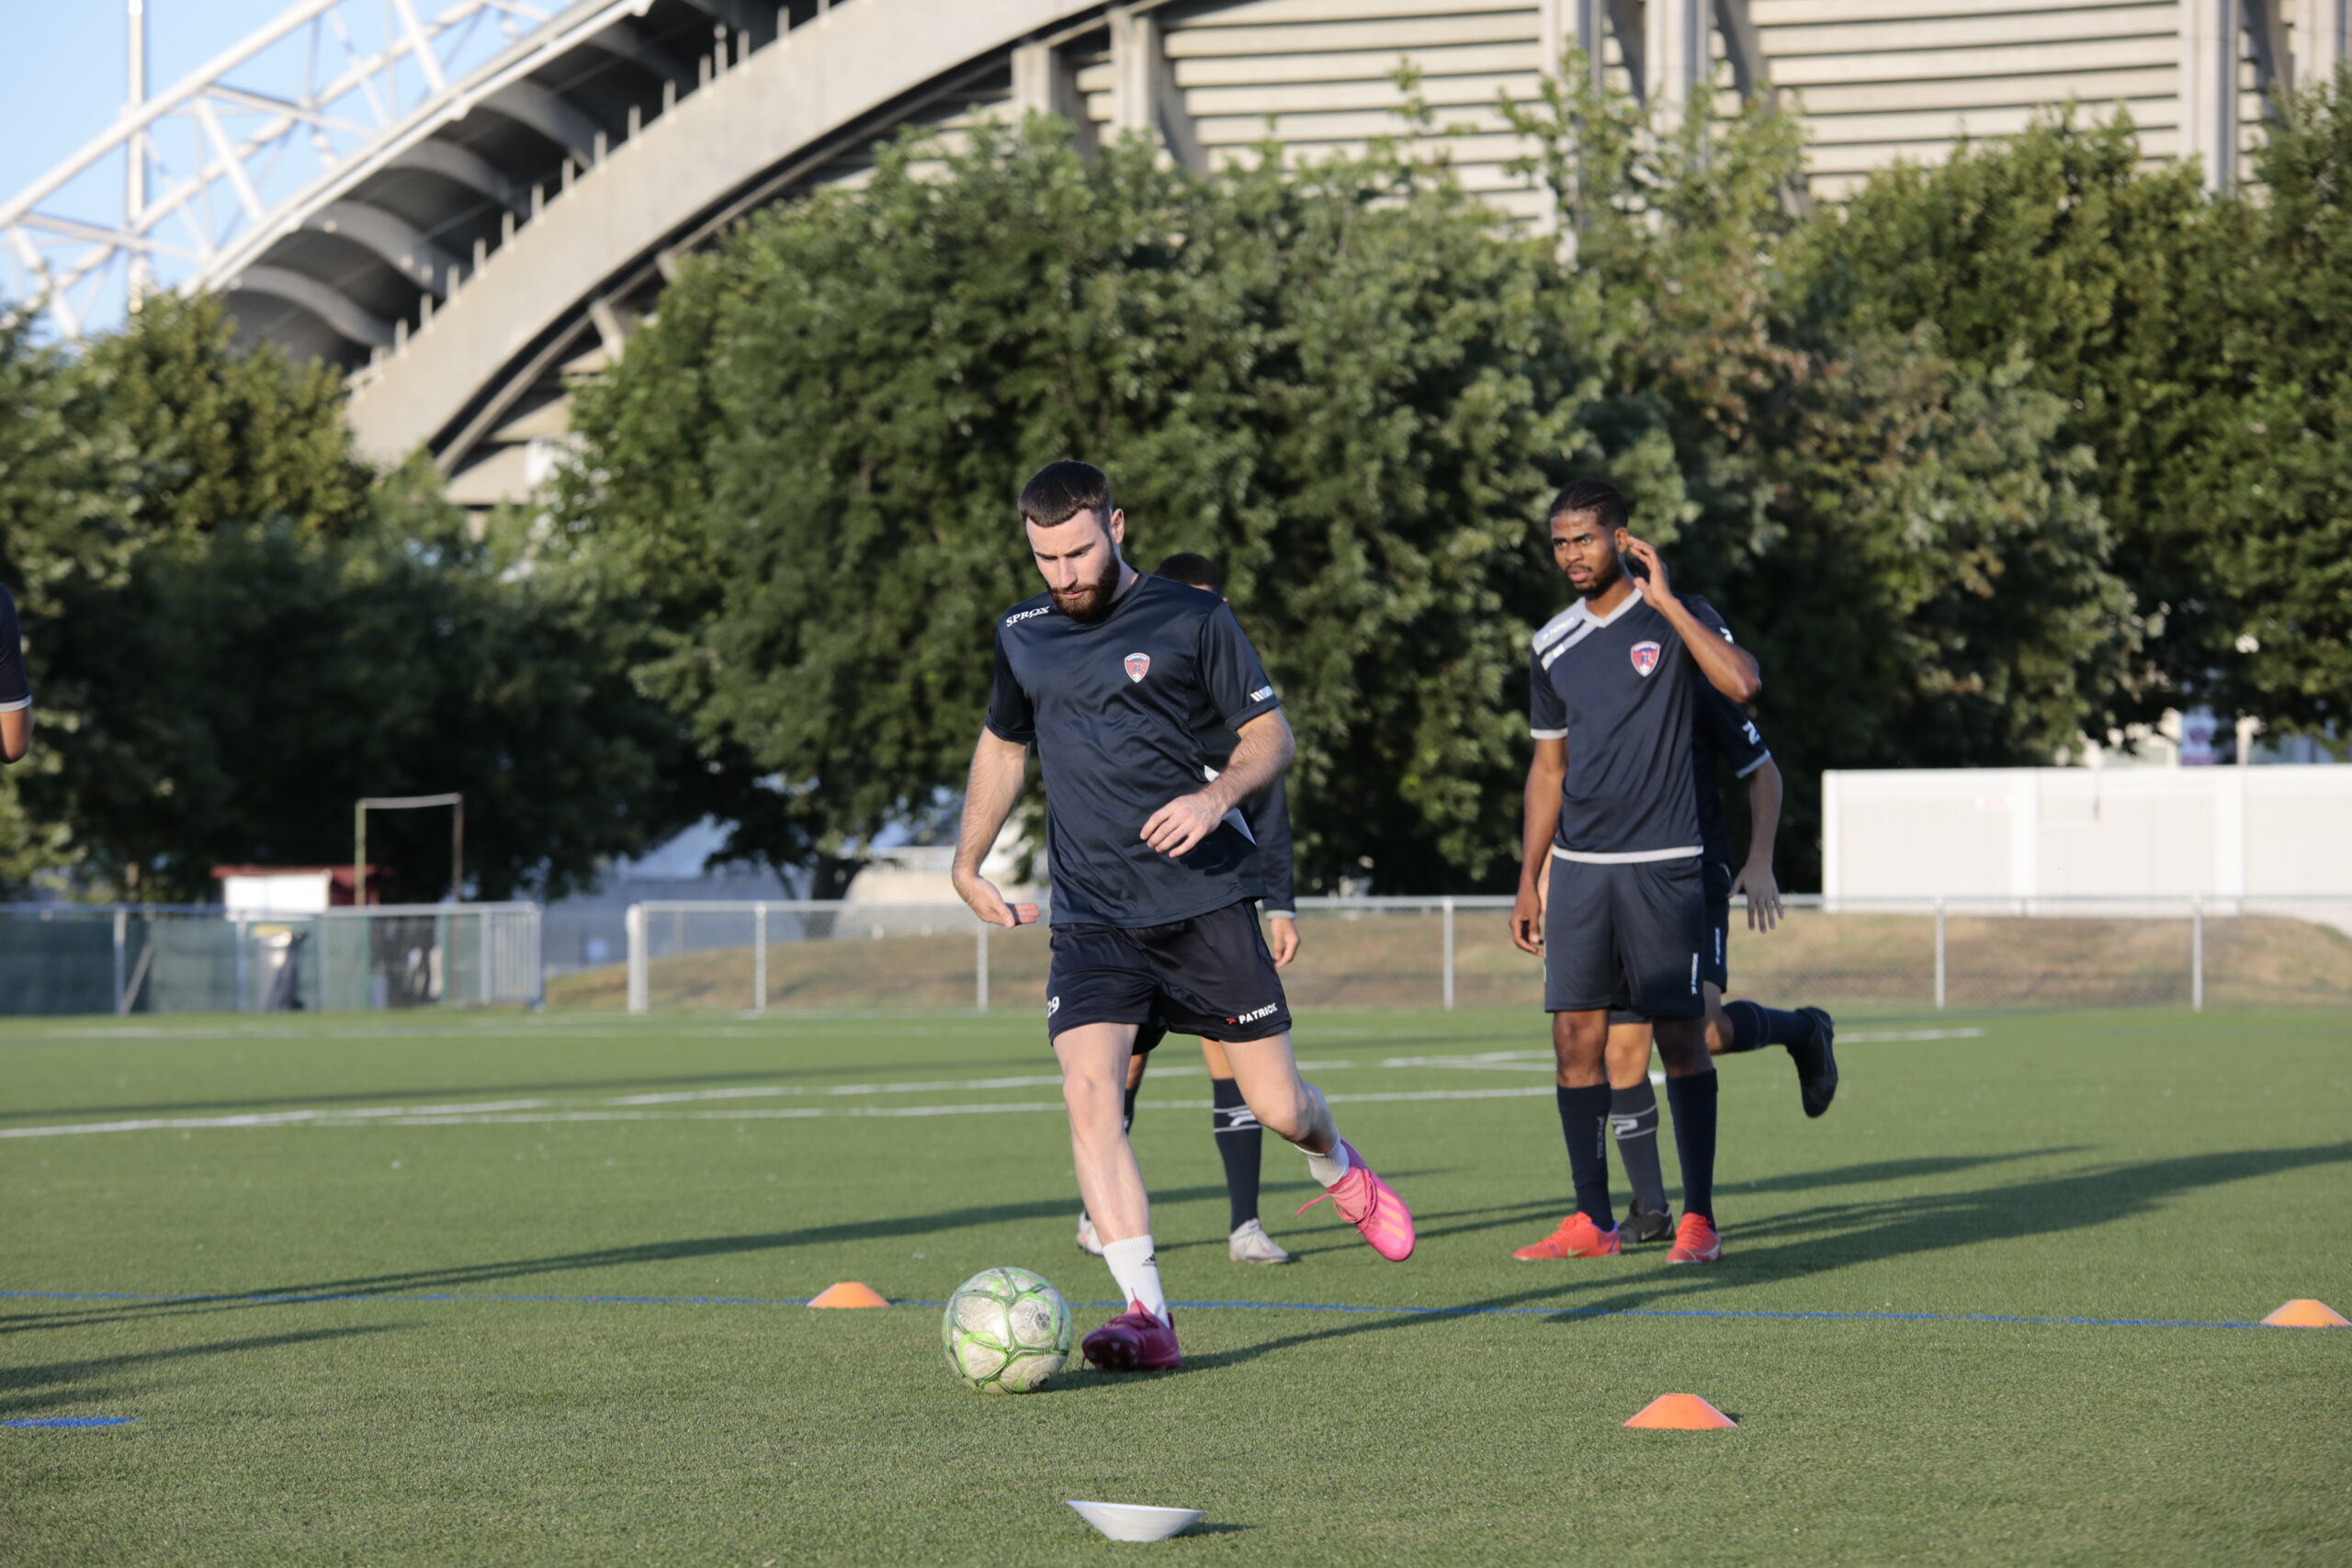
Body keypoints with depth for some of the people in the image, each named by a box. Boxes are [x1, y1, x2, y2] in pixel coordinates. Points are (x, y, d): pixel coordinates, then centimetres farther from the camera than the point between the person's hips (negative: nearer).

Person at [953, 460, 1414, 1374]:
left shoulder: (1191, 619, -2)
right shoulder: (1022, 636, 11)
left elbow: (1271, 734, 1)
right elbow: (1003, 745, 28)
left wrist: (1218, 796, -18)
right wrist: (967, 862, 21)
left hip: (1204, 903, -2)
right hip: (1091, 921, 2)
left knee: (1278, 1106, 2)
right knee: (1088, 1094, -20)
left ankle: (1340, 1172, 40)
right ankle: (1146, 1316, -22)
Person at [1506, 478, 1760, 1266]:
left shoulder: (1675, 617, -2)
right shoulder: (1553, 647, 12)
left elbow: (1741, 683, -21)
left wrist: (1665, 601, -18)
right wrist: (1528, 882, 16)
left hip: (1661, 867, -5)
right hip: (1577, 868, 5)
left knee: (1680, 1036, -4)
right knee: (1575, 1037, 1)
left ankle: (1698, 1220, 2)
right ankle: (1592, 1220, 8)